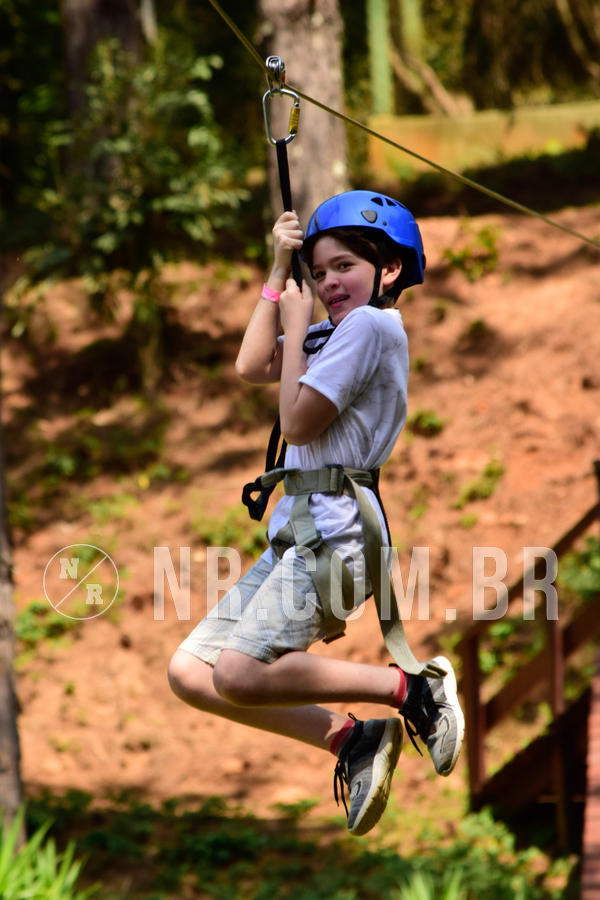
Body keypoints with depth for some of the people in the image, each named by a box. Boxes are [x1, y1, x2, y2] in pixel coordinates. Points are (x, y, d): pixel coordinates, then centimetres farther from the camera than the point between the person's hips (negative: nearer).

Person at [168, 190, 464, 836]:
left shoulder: (371, 326, -10)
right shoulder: (339, 332, 20)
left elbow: (299, 421, -13)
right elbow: (251, 368, 19)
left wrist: (296, 326, -1)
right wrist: (280, 270, 16)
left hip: (336, 533, -10)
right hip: (295, 536, 10)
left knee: (239, 675, -27)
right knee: (190, 672, 4)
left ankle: (411, 688, -17)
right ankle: (348, 740, -3)